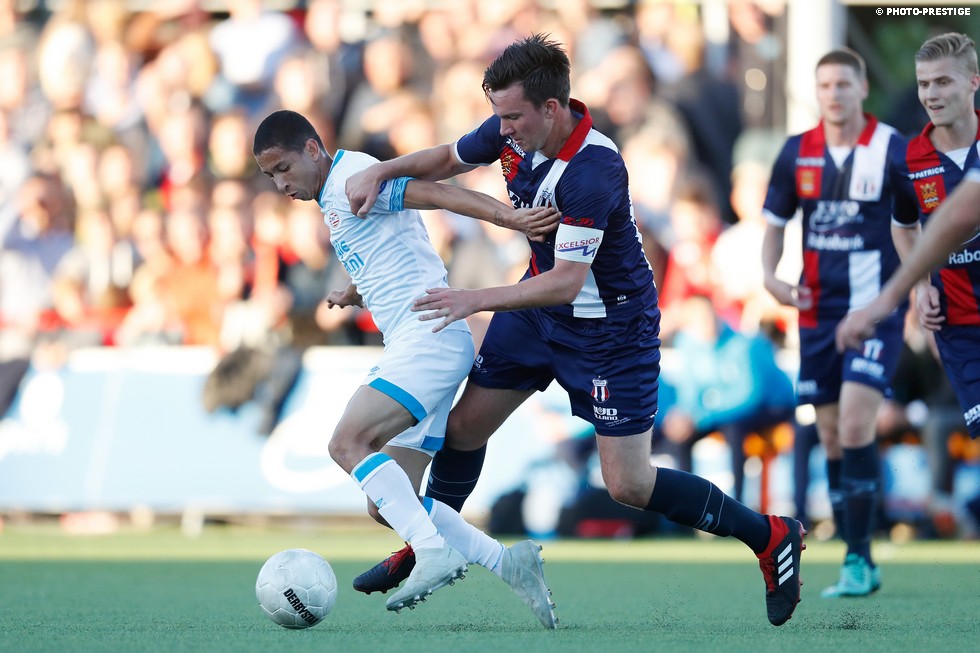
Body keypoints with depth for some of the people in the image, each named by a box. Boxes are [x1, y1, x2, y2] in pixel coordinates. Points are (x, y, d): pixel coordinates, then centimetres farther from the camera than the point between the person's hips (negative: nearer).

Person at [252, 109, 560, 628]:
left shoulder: (351, 179, -7)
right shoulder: (331, 199, 23)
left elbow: (434, 193, -19)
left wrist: (509, 216, -32)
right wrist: (354, 293, 15)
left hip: (429, 333, -10)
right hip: (408, 348, 10)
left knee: (348, 443, -24)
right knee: (389, 504, 4)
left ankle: (434, 550, -31)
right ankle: (507, 563, 2)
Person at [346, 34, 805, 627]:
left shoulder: (592, 172, -34)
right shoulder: (513, 132, -10)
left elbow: (566, 283, -33)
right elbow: (447, 160, 10)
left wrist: (477, 300, -34)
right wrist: (381, 172, -7)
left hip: (612, 326, -8)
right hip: (540, 305, 8)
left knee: (628, 485, -8)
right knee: (465, 425, 9)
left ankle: (771, 537, 7)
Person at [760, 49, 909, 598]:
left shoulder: (894, 150, -6)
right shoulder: (797, 153, 5)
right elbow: (776, 222, 14)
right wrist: (770, 275, -3)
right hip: (818, 312, 5)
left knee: (856, 424, -18)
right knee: (832, 436, 5)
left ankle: (858, 559, -11)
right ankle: (861, 565, 14)